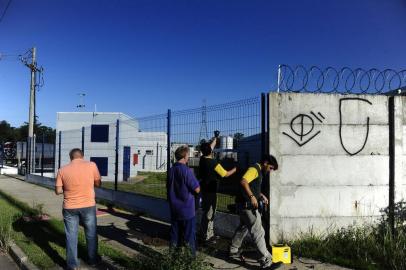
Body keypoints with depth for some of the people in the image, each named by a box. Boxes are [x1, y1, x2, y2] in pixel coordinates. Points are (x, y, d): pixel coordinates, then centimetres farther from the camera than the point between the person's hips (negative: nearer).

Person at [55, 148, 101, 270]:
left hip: (70, 208, 1)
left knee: (71, 236, 13)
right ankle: (93, 259, 31)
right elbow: (98, 183, 3)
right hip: (88, 206, 0)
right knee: (91, 234, 17)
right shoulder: (91, 165, -7)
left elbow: (58, 191, -1)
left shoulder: (62, 170, -4)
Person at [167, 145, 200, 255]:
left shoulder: (171, 170, 2)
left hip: (174, 208, 6)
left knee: (174, 234, 16)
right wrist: (198, 183, 1)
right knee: (189, 236, 5)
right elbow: (197, 189, -17)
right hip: (187, 209, -6)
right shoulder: (186, 170, -19)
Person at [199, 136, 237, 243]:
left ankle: (209, 233, 28)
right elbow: (225, 174, -12)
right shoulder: (213, 163, -19)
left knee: (206, 212, 16)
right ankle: (207, 236, 6)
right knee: (209, 213, 0)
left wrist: (215, 139, 32)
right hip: (210, 190, -8)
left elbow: (211, 147, 19)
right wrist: (235, 169, 2)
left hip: (204, 189, 8)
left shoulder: (202, 159, 1)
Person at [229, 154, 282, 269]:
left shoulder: (259, 172, 18)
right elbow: (243, 182, -31)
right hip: (247, 205, -11)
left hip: (247, 205, 11)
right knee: (258, 232, -9)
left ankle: (234, 251, 37)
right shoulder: (254, 169, -15)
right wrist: (252, 196, -34)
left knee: (243, 228, 23)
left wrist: (261, 195, 16)